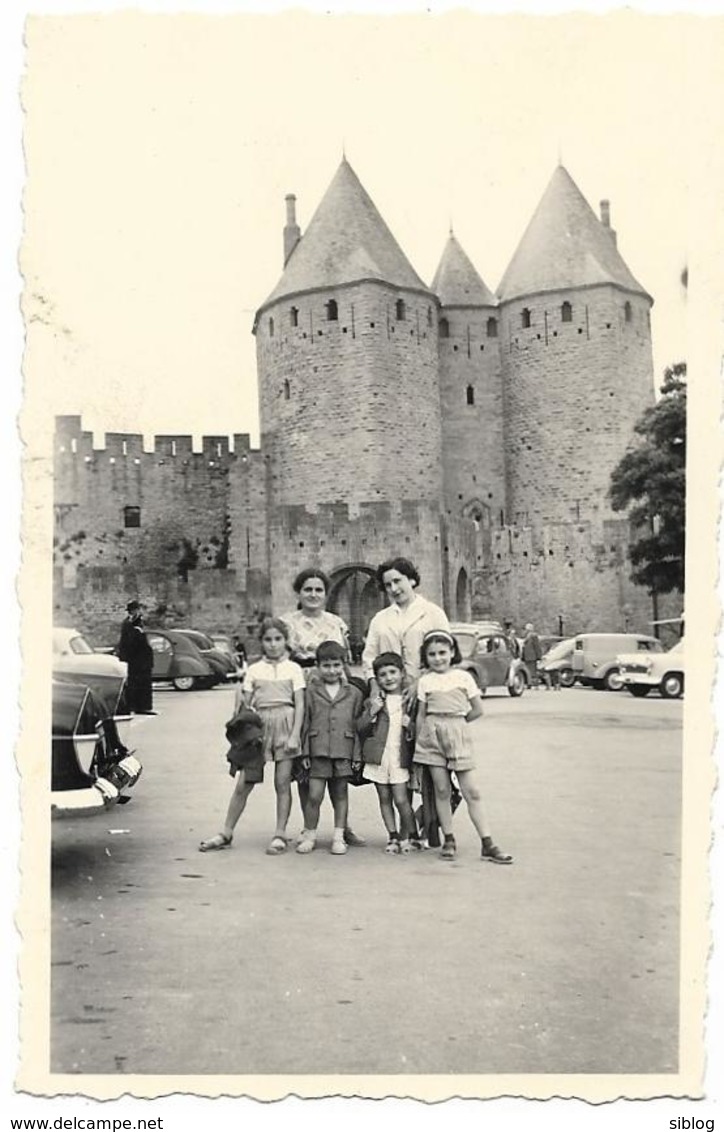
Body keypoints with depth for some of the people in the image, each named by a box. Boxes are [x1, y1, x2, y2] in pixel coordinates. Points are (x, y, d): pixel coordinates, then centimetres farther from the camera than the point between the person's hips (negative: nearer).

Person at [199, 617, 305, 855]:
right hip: (259, 725, 2)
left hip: (285, 724, -1)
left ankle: (280, 835, 11)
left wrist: (294, 736, -8)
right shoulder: (253, 670, 9)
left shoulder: (293, 669, 5)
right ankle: (226, 833, 12)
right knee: (243, 784, 3)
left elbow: (300, 704, 0)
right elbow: (244, 704, 8)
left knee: (282, 783, 1)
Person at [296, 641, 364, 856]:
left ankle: (339, 837, 18)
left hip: (343, 751, 1)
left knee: (340, 795, 8)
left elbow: (358, 725, 8)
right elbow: (305, 722, 6)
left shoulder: (354, 693, 8)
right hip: (319, 750, -1)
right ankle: (309, 835, 12)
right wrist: (305, 752, 0)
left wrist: (357, 755, 3)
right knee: (314, 795, -4)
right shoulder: (311, 690, 6)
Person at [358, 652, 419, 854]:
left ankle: (412, 836, 13)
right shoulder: (375, 700, 5)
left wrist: (410, 725, -12)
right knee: (384, 799, 9)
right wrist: (372, 712, -12)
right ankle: (393, 837, 21)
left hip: (400, 756, -2)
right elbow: (360, 728, 3)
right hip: (378, 755, 2)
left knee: (401, 799, -6)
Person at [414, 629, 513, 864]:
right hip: (432, 736, 1)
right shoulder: (425, 681, 6)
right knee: (441, 790, 3)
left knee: (472, 792, -3)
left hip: (458, 735, -1)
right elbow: (421, 715, 9)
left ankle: (487, 844, -1)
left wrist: (454, 723, 10)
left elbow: (478, 709, 5)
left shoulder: (463, 677, 3)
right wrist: (418, 742, 8)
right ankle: (449, 840, 15)